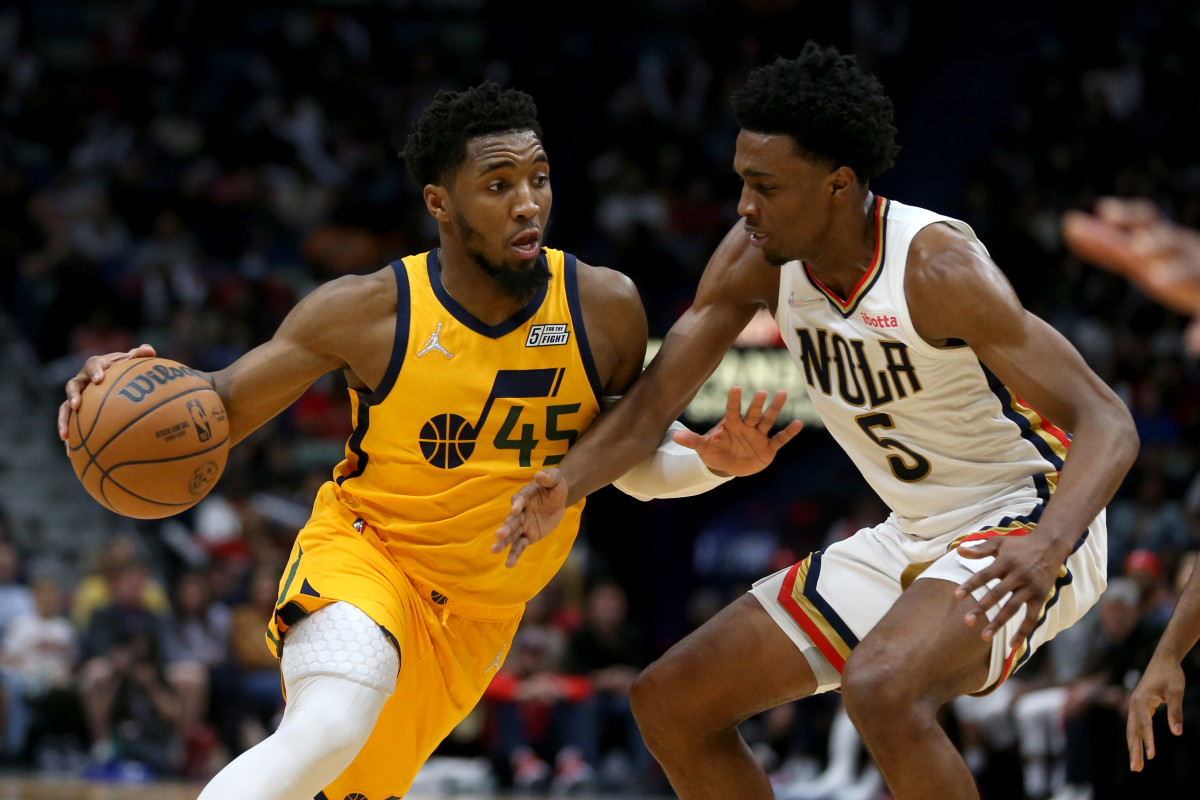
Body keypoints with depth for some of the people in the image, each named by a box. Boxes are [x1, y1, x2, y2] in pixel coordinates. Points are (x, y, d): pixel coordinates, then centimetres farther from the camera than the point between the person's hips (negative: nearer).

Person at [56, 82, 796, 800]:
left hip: (480, 612, 4)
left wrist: (714, 465, -17)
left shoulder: (605, 310, -10)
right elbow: (216, 411, -9)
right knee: (327, 732, -34)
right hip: (365, 553, -4)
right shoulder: (368, 312, -16)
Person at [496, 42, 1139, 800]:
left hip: (1021, 534, -8)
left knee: (881, 688, -37)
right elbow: (652, 403, -1)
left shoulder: (936, 267, -26)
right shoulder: (756, 258, -6)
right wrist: (566, 485, -22)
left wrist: (1047, 546, -47)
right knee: (671, 704, 6)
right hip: (912, 540, 8)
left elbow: (1108, 422, -28)